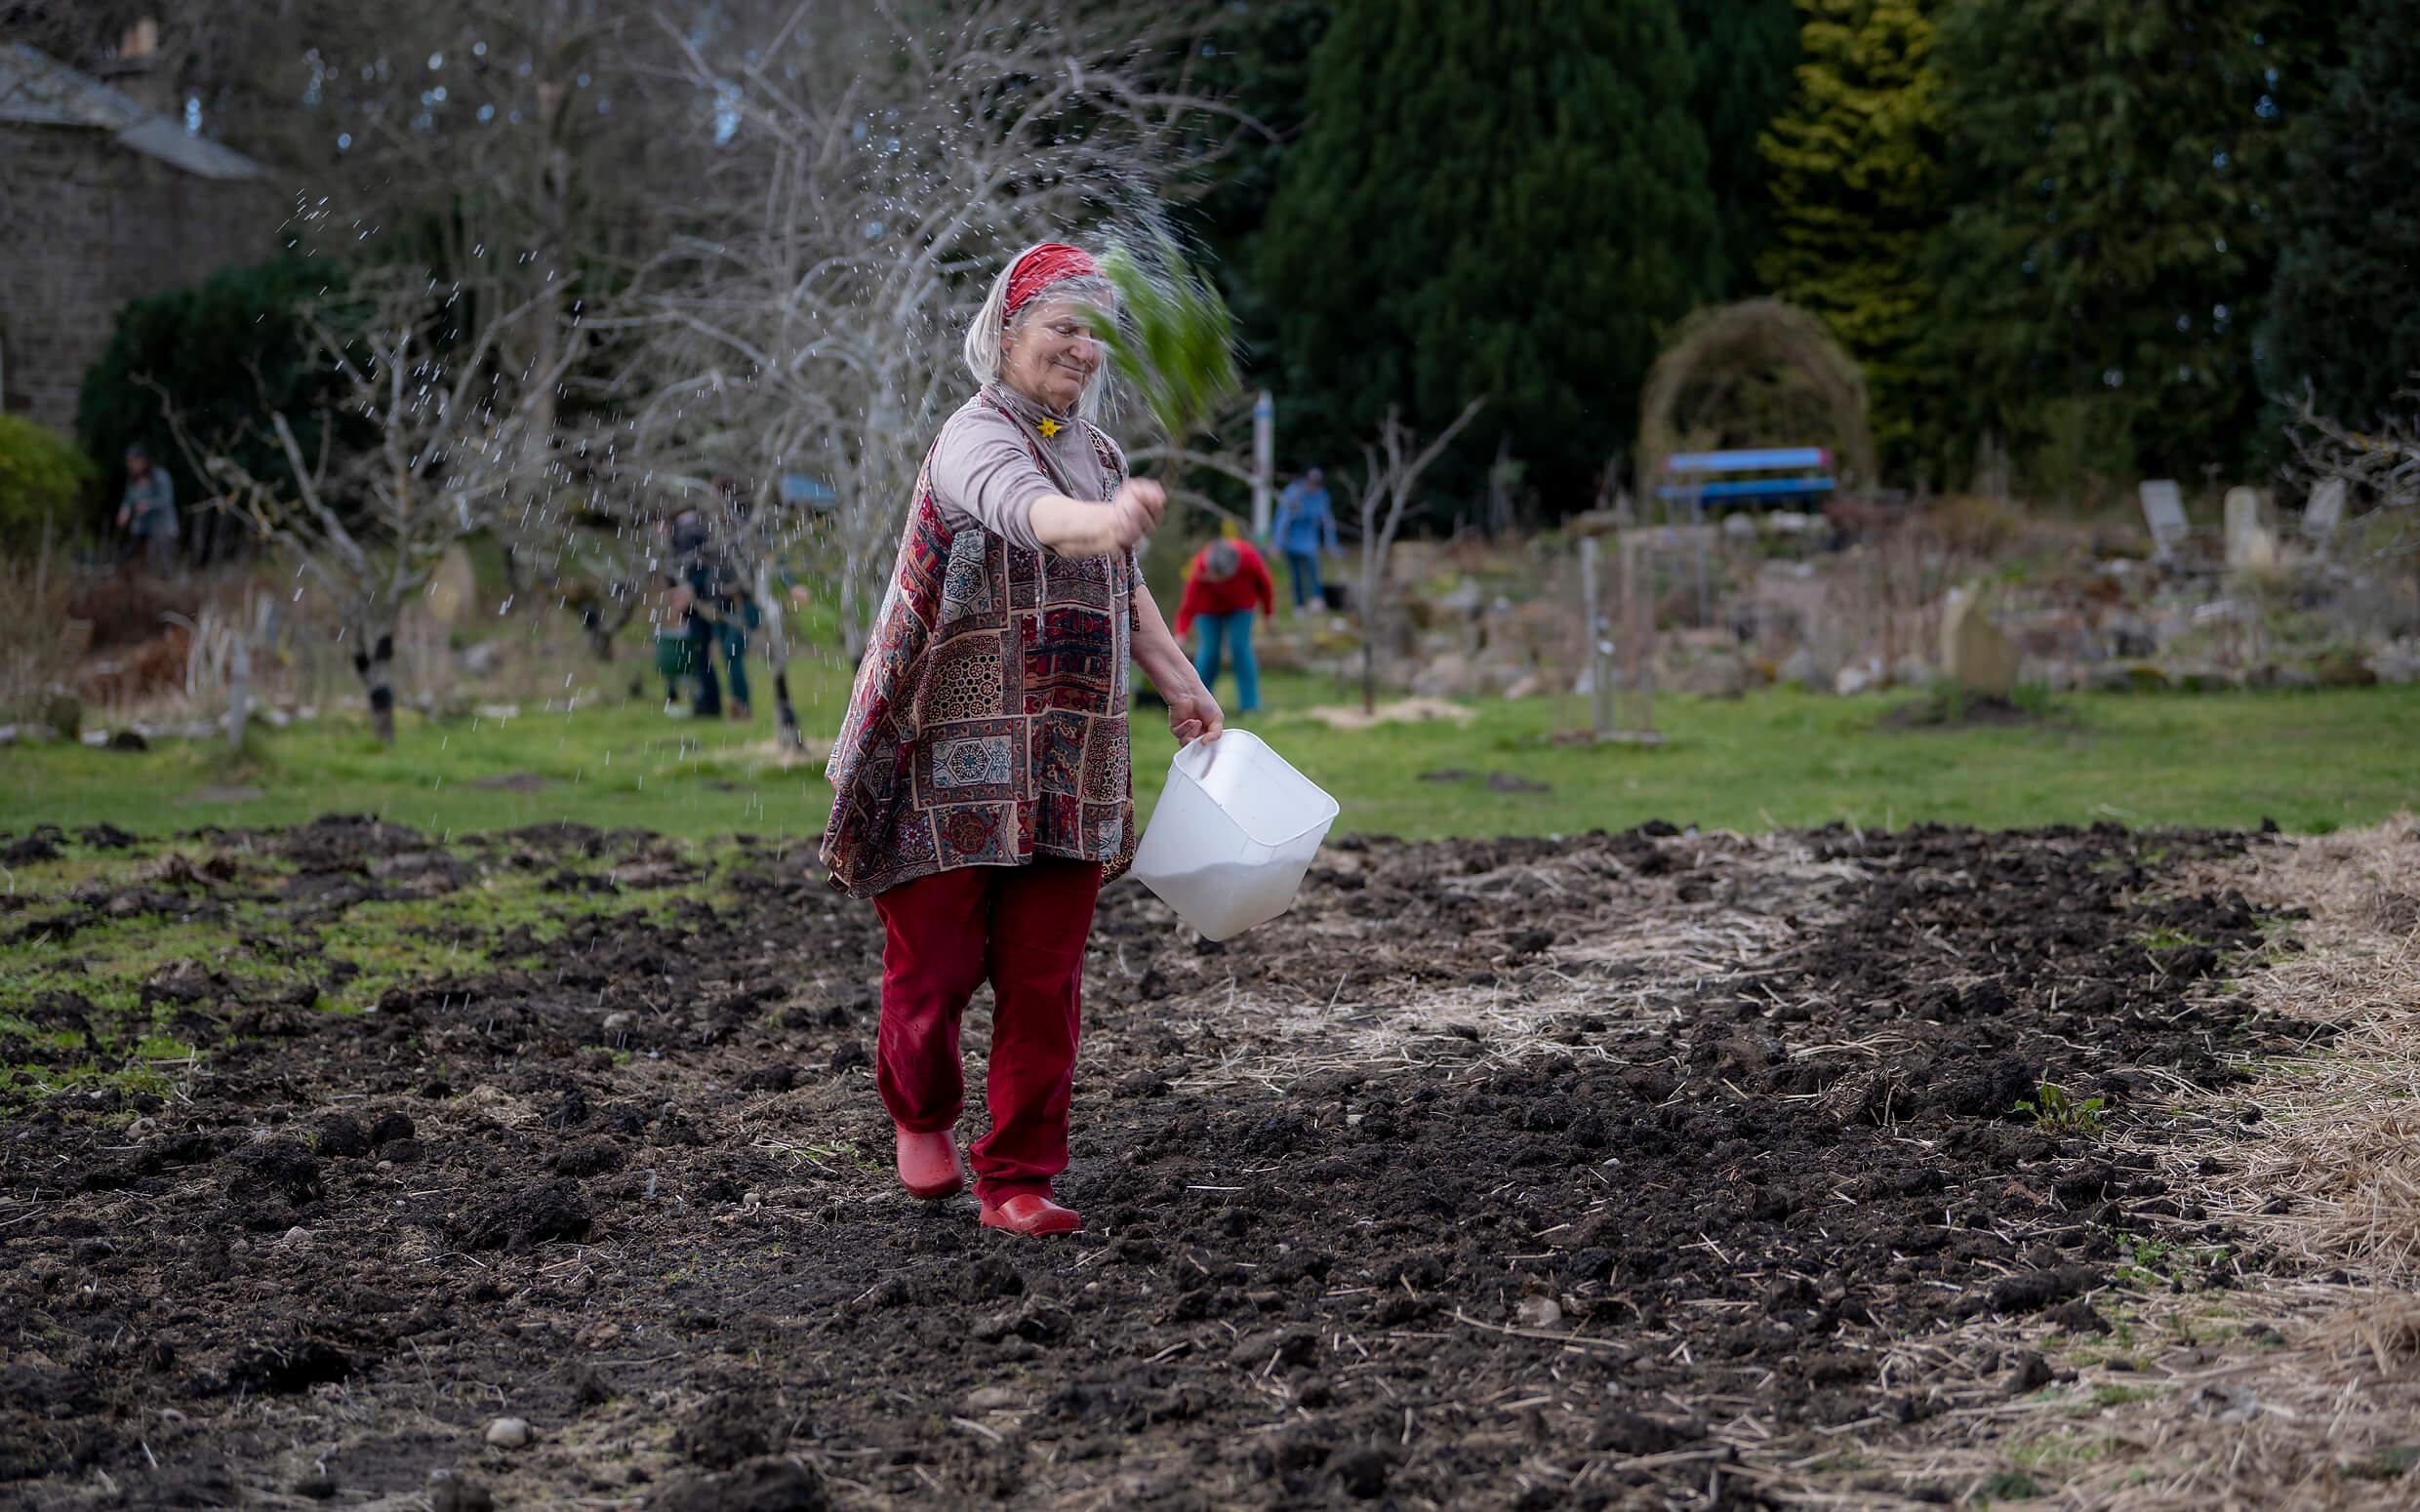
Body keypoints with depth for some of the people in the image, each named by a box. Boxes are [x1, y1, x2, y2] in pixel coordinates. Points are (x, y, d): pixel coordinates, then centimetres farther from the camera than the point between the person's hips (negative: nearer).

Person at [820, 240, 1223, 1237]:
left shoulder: (1097, 451, 16)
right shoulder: (975, 438, -11)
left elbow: (1124, 590, 29)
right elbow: (1028, 512, -35)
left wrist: (1181, 685, 19)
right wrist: (1104, 520, -55)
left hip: (1065, 769, 6)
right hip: (955, 761, -6)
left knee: (1044, 979, 2)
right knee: (936, 962, 2)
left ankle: (1018, 1177, 11)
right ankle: (919, 1113, 31)